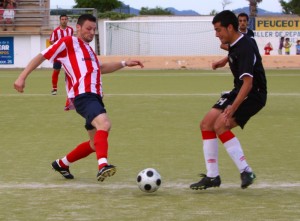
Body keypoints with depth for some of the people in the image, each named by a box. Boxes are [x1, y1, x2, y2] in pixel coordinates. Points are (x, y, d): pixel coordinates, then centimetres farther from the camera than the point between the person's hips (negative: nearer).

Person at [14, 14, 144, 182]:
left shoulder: (88, 49, 27)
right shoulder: (68, 43, 2)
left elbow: (101, 68, 42)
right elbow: (42, 56, 1)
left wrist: (125, 64, 34)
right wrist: (22, 77, -8)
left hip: (95, 97, 10)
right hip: (83, 96, -10)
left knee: (96, 143, 14)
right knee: (104, 124, -34)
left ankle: (61, 164, 31)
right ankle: (103, 166, -52)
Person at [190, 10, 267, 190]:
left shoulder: (245, 49, -26)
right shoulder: (235, 44, 3)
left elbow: (248, 84, -34)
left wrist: (232, 108, -40)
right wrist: (225, 60, 20)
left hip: (253, 95, -10)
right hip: (238, 91, 10)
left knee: (220, 125, -25)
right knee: (206, 124, 2)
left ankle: (246, 171, -20)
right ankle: (212, 176, 7)